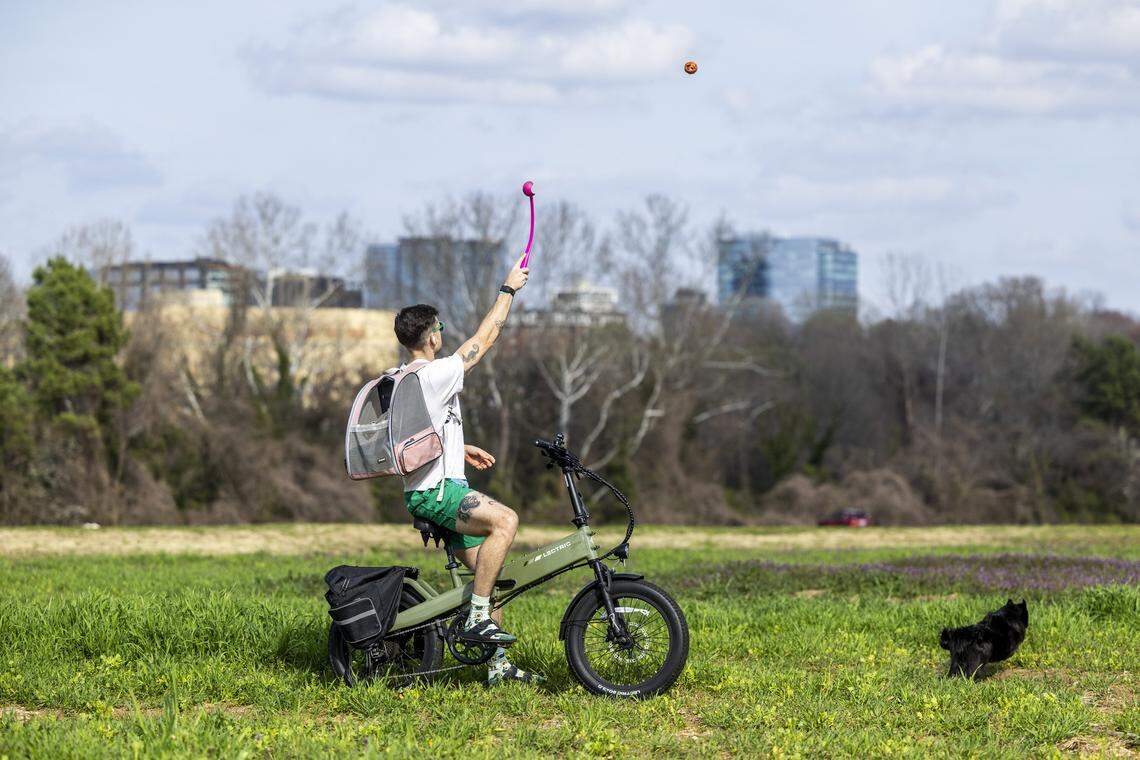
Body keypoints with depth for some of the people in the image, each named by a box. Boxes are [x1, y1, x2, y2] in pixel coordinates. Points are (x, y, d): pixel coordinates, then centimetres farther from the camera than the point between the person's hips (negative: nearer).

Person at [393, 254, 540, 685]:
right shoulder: (435, 374, -15)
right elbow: (485, 338, -8)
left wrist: (460, 448, 30)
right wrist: (509, 290, 1)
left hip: (435, 490, 10)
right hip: (436, 491, -10)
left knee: (489, 571, 10)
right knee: (505, 520, -31)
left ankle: (498, 663, 14)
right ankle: (478, 618, -29)